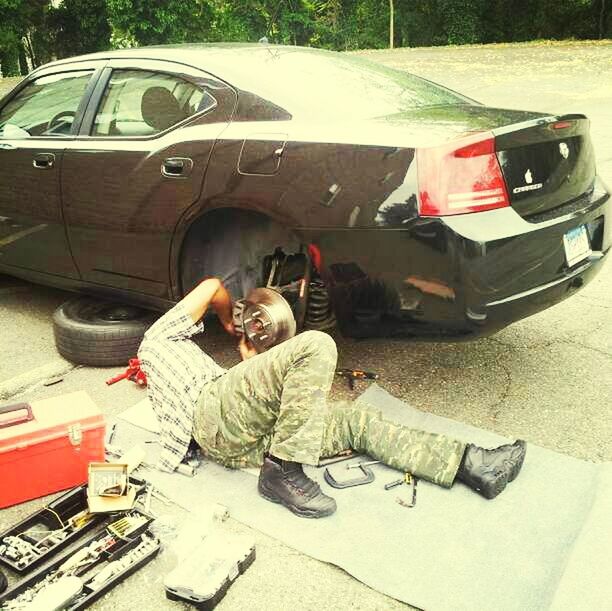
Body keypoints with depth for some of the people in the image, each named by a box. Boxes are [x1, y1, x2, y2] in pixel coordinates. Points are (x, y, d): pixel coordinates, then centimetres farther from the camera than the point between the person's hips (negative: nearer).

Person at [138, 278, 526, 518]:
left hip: (241, 447, 8)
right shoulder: (162, 336, 24)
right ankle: (284, 471, -24)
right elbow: (212, 288, 12)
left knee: (358, 421, 2)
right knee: (316, 346, -22)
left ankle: (471, 464, -6)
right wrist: (230, 322, 27)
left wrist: (251, 360, 24)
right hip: (217, 416, -8)